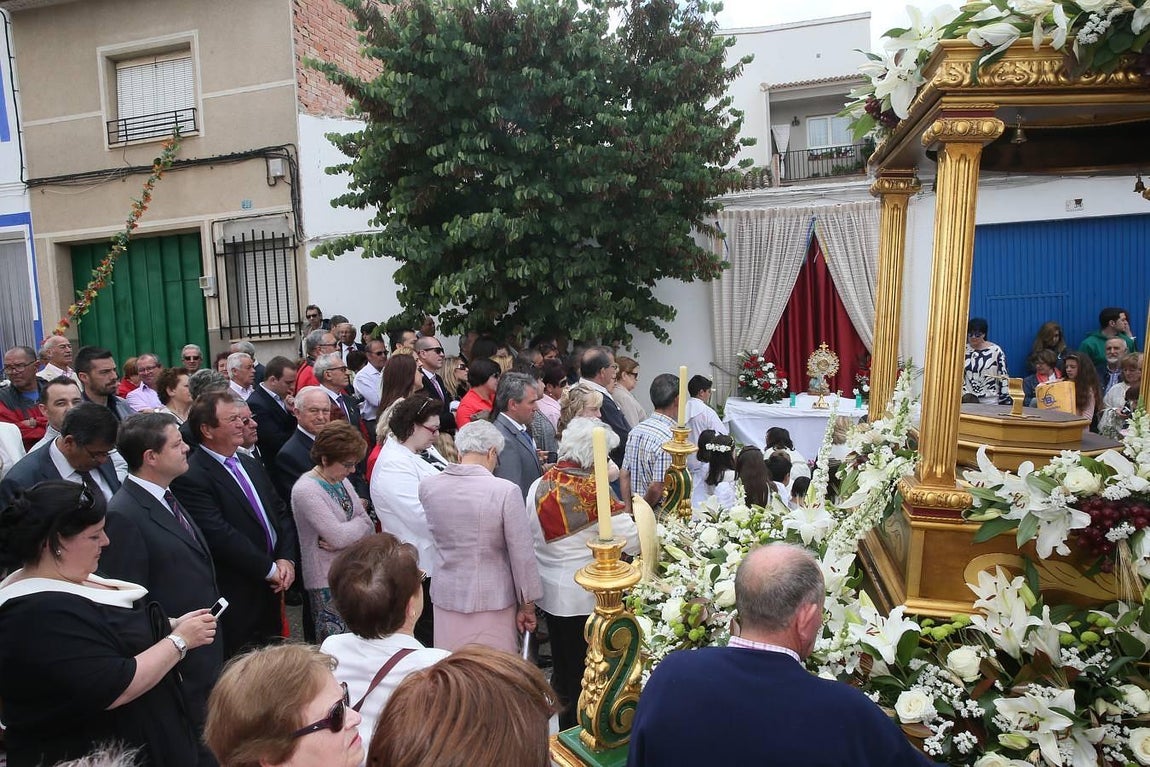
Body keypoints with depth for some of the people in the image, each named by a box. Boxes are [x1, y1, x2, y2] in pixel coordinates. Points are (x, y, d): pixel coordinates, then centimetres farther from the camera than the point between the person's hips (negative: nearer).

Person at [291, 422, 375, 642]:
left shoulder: (341, 481, 7)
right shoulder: (306, 490, -16)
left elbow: (368, 526, 4)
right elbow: (339, 537, -21)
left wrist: (342, 537, -14)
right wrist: (359, 523, -3)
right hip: (328, 581, -7)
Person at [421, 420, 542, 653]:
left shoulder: (428, 487, -6)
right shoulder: (506, 491, -18)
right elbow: (522, 555, -12)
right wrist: (528, 605, -1)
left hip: (446, 598, 4)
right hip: (493, 600, -3)